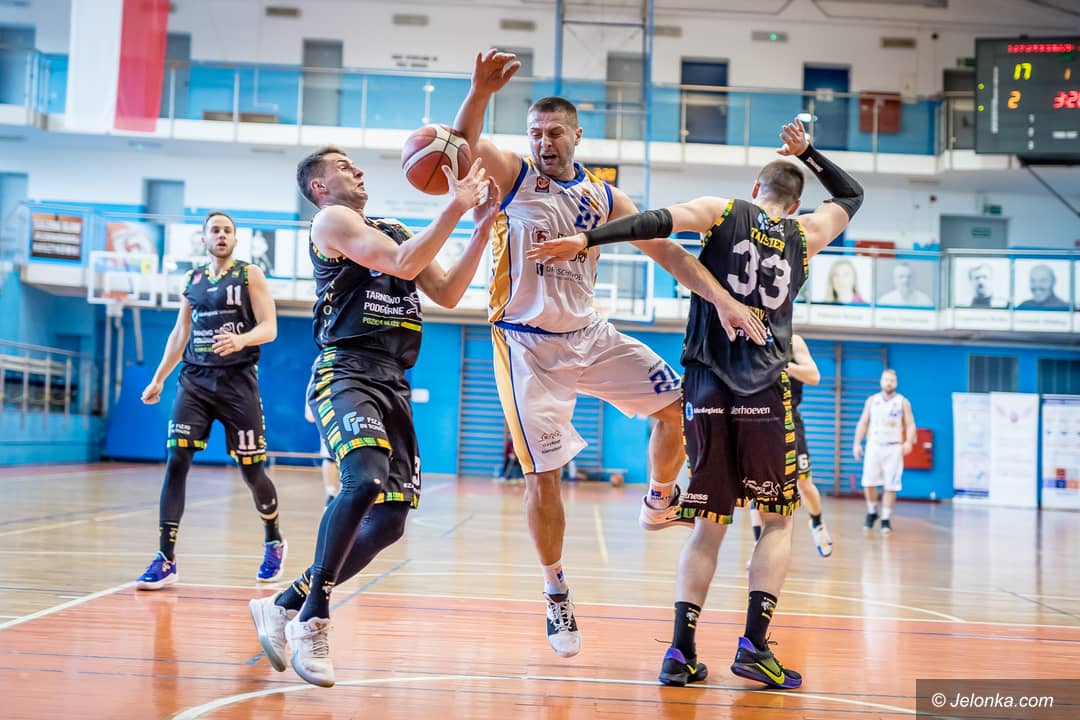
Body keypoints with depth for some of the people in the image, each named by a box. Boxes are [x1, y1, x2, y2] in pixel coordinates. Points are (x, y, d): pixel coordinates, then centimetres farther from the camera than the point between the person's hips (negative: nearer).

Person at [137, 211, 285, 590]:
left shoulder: (250, 275, 1)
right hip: (195, 379, 4)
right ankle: (165, 560, -10)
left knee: (251, 471, 2)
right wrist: (158, 380, 17)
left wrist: (241, 340, -28)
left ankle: (273, 543, 29)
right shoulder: (192, 279, 14)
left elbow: (269, 328, -7)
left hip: (237, 381, -3)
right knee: (176, 461, -11)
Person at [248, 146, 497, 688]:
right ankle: (314, 616, -18)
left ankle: (285, 605, 16)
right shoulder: (332, 221, 2)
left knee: (388, 522, 2)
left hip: (394, 384, 8)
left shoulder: (396, 230, 25)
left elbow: (447, 294, 17)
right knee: (366, 480, -32)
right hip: (346, 372, -8)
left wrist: (482, 227, 11)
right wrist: (455, 207, -9)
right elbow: (402, 264, -13)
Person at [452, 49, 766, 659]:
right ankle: (557, 592, 15)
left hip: (590, 334, 4)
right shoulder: (515, 178, -5)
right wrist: (481, 93, -45)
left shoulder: (603, 196, 5)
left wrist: (723, 298, -12)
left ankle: (660, 505, 20)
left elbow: (664, 248, 1)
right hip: (530, 344, -4)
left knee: (677, 402, -5)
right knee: (544, 476, -3)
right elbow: (465, 144, -24)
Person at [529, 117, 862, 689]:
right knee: (777, 520, 11)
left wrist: (585, 239, -21)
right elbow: (852, 195, 31)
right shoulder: (804, 234, 11)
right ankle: (754, 644, -2)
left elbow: (658, 221, -13)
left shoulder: (722, 212, 6)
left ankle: (681, 651, 0)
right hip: (765, 392, -1)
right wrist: (807, 152, 33)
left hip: (707, 388, 1)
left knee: (708, 525, 8)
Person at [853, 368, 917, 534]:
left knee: (890, 486, -5)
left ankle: (886, 519, 3)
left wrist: (909, 441, -16)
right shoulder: (872, 400, 10)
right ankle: (872, 512, 14)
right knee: (869, 482, -8)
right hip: (874, 446, 1)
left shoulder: (903, 402, 5)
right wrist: (857, 443, 2)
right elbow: (863, 423, 12)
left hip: (893, 447, -1)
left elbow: (910, 425, 2)